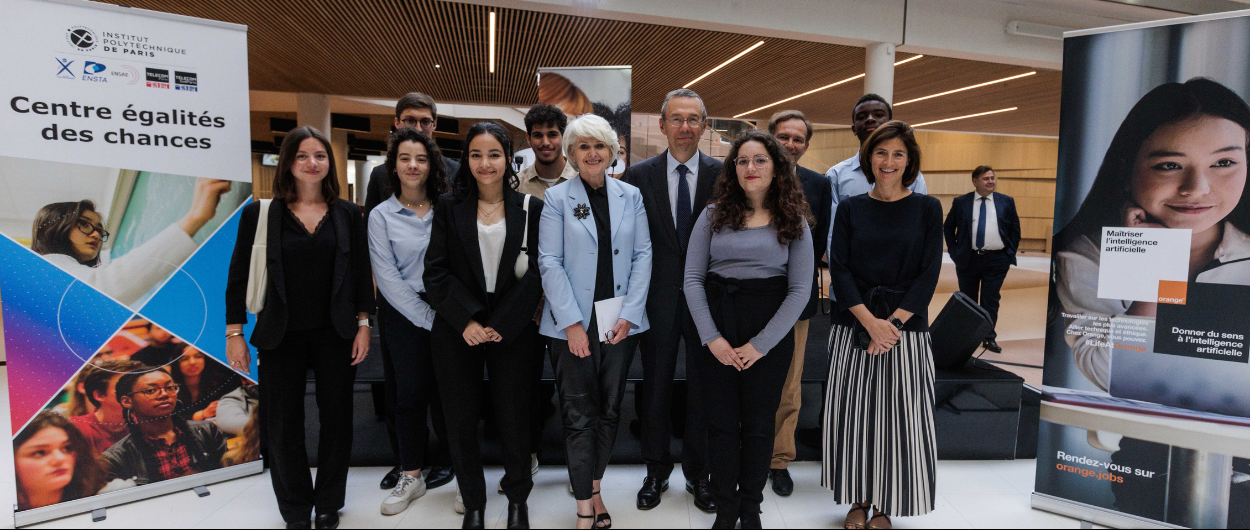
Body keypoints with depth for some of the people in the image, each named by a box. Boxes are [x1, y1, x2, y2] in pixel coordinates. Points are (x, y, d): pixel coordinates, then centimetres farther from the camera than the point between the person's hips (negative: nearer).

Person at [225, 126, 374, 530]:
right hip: (281, 337, -1)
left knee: (336, 419, 9)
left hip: (335, 334, 1)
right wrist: (234, 333, -2)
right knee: (283, 425, 8)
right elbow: (239, 276, 0)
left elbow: (361, 273, 5)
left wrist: (363, 324, 0)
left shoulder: (348, 215, 3)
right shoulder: (260, 214, -1)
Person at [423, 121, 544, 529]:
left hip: (512, 332, -1)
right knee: (462, 420, 9)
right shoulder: (449, 206, 4)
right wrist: (466, 321, -12)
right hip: (457, 333, 1)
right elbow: (435, 272, -2)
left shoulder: (531, 209, 2)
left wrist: (501, 325, -12)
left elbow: (535, 274, -4)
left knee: (513, 416, 6)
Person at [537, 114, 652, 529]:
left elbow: (643, 255, 4)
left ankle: (594, 490, 30)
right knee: (579, 415, 3)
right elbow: (549, 262, -5)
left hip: (621, 322, 3)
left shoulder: (630, 196, 7)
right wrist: (572, 323, -12)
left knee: (610, 411, 12)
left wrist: (629, 315, -6)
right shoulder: (557, 198, 0)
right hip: (573, 324, -2)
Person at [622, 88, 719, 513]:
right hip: (659, 299, 0)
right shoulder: (640, 175, 1)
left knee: (703, 388, 11)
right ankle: (656, 473, 31)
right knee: (656, 388, 12)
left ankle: (698, 474, 31)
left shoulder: (722, 174, 0)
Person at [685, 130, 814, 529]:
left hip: (770, 333, -1)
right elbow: (692, 279, 0)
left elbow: (800, 289, -4)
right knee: (721, 422, 7)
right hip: (716, 329, 1)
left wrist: (761, 344, -11)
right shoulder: (714, 215, 4)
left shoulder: (794, 222, 2)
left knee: (759, 424, 9)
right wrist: (711, 337, -9)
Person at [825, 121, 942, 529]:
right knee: (853, 414, 6)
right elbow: (839, 269, -1)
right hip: (853, 328, 1)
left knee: (899, 415, 3)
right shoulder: (850, 209, 5)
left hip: (906, 329, -1)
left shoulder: (927, 208, 3)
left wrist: (893, 322, -14)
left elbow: (929, 273, -3)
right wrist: (870, 321, -13)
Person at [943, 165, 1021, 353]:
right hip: (968, 259, 0)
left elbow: (1015, 229, 8)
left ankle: (990, 338, 11)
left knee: (991, 301, 1)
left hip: (997, 260, 0)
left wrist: (1010, 254, 0)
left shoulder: (1007, 202, 5)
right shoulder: (961, 202, 3)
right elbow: (948, 227, 8)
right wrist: (954, 251, -1)